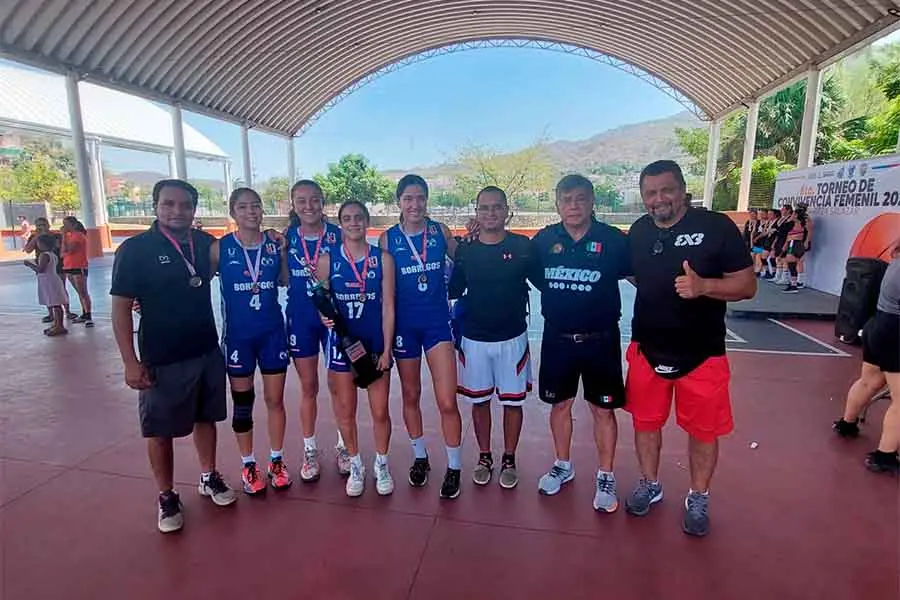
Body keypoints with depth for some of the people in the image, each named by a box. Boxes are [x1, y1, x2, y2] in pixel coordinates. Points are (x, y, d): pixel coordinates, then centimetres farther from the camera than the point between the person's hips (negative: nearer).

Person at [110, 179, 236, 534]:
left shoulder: (206, 244, 0)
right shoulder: (135, 249, -11)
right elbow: (121, 308, -11)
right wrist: (131, 362, -15)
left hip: (208, 352, 4)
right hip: (162, 360, -3)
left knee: (206, 418, 17)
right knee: (160, 431, 9)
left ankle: (209, 477, 36)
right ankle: (167, 497, 27)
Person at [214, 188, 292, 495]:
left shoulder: (276, 245, -1)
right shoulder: (219, 248, -5)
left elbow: (289, 281, 5)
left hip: (273, 332, 1)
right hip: (237, 335, -1)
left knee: (275, 399, 10)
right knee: (242, 402, 11)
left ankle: (277, 461, 30)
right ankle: (248, 465, 30)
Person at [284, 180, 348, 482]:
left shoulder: (337, 235, -6)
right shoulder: (286, 238, 1)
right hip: (300, 320, 2)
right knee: (308, 387, 12)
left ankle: (343, 446, 27)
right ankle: (310, 451, 28)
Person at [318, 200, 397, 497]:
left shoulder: (383, 259, -3)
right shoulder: (327, 260, -2)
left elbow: (388, 307, -4)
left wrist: (386, 349, -8)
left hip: (375, 343, 0)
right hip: (341, 343, 1)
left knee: (380, 411, 7)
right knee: (345, 412, 10)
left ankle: (381, 465, 31)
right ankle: (355, 466, 33)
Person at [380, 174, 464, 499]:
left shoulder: (440, 231, -1)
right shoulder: (388, 238, -2)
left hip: (438, 323, -1)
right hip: (404, 325, 1)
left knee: (447, 402, -4)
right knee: (411, 396, 16)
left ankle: (454, 467, 18)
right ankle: (419, 456, 38)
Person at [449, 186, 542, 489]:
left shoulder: (523, 246, -6)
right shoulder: (465, 250, 0)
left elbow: (545, 283, -4)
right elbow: (453, 291, 6)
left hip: (512, 338, -1)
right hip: (474, 338, 2)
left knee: (512, 401, 11)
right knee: (479, 400, 14)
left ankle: (509, 460, 31)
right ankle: (484, 458, 33)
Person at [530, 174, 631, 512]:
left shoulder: (613, 240, -8)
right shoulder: (544, 239, -2)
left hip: (600, 340, -2)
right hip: (557, 339, 2)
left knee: (603, 409, 9)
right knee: (560, 404, 15)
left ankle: (605, 478, 28)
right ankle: (562, 466, 37)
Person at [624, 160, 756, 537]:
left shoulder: (716, 226, -12)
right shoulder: (638, 231, 2)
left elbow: (747, 285, -13)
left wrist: (702, 285, -29)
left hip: (701, 353, -3)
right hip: (647, 348, 4)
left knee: (703, 429, 12)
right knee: (646, 420, 15)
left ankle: (698, 499, 34)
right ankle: (649, 485, 38)